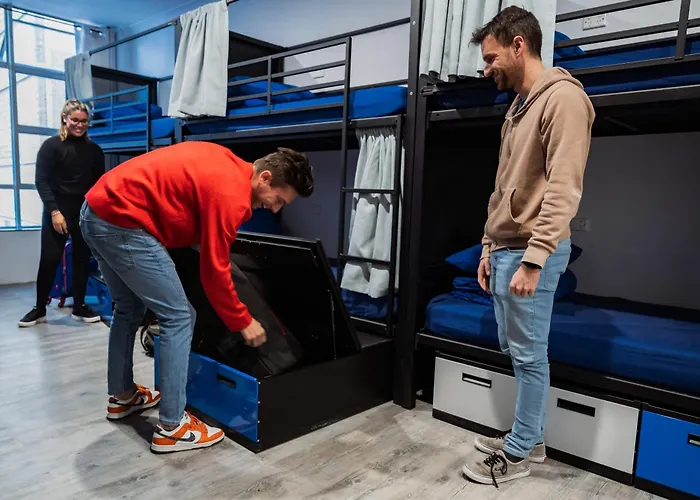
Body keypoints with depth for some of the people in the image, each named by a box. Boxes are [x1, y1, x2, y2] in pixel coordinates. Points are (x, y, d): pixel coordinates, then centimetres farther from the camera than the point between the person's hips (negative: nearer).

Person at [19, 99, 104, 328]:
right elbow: (41, 180, -6)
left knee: (82, 259, 6)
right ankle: (40, 308, 12)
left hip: (85, 213, 3)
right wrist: (54, 211, -15)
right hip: (56, 212, -3)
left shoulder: (94, 150, 8)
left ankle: (79, 307, 16)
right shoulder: (51, 145, -1)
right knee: (49, 259, -1)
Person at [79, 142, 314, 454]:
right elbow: (214, 272, -13)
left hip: (97, 211, 11)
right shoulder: (231, 193, -16)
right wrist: (243, 322, -1)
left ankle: (122, 396, 38)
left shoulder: (225, 164, 11)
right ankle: (171, 428, 3)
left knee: (129, 310, 23)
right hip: (121, 222, -11)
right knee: (178, 317, -5)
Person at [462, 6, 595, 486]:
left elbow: (563, 189, -18)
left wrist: (532, 259, -22)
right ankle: (529, 436, 32)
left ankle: (518, 454, 18)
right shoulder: (518, 106, 18)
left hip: (530, 252, -9)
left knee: (529, 354, 2)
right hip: (505, 249, 9)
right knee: (514, 348, 16)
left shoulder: (563, 97, -10)